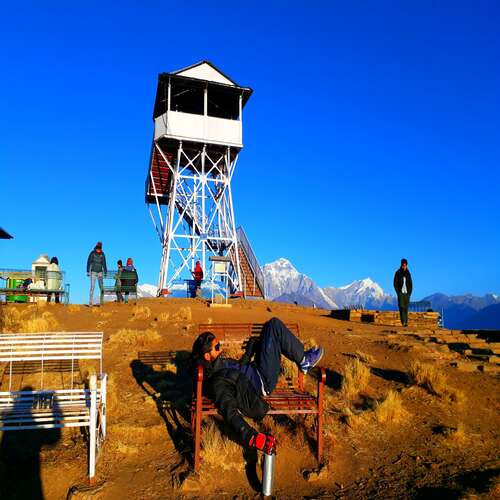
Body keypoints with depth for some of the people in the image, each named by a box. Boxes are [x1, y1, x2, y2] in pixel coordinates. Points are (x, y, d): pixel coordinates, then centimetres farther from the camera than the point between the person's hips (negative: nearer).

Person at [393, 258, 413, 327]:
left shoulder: (408, 273, 7)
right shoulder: (397, 273, -2)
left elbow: (411, 284, 12)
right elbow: (395, 283, -2)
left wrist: (410, 292, 2)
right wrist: (398, 292, -8)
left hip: (407, 293, 3)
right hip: (400, 293, -3)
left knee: (406, 307, 4)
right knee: (401, 307, -11)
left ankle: (406, 322, 9)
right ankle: (403, 322, -15)